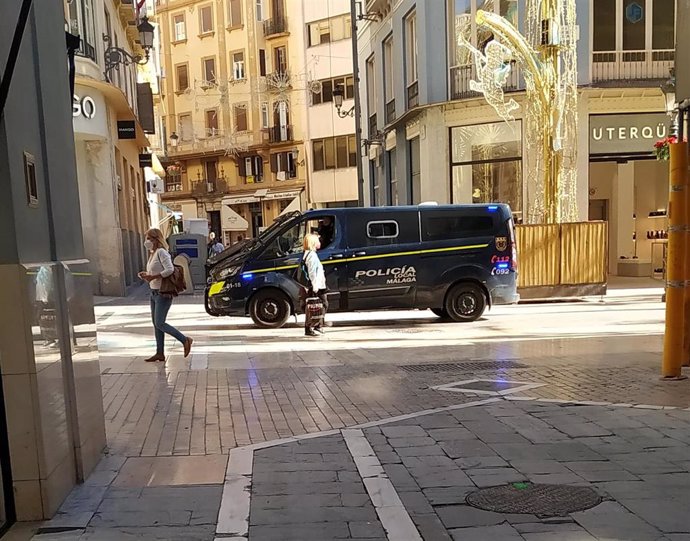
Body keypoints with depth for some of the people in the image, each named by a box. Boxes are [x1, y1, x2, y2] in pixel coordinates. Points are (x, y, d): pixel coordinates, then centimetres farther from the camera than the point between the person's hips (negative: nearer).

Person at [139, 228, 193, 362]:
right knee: (156, 323, 10)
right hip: (154, 292, 10)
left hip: (163, 293, -10)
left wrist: (153, 276, -23)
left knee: (160, 323, -11)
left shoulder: (161, 252, -14)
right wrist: (146, 275, 6)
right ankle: (160, 353, 15)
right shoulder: (152, 253, 14)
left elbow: (170, 269, -26)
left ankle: (185, 340, -1)